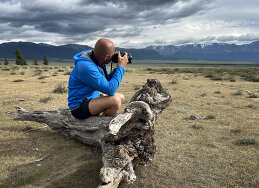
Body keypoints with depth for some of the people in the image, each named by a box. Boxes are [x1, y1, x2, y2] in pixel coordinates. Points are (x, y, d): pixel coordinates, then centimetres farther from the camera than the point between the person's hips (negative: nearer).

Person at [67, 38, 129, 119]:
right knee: (115, 100, -28)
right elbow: (110, 90, -30)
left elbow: (107, 80, 15)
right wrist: (121, 67, -22)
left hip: (91, 99, 10)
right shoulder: (86, 67, -28)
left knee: (121, 97, 15)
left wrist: (118, 67, -3)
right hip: (79, 107, -10)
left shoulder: (98, 61, 1)